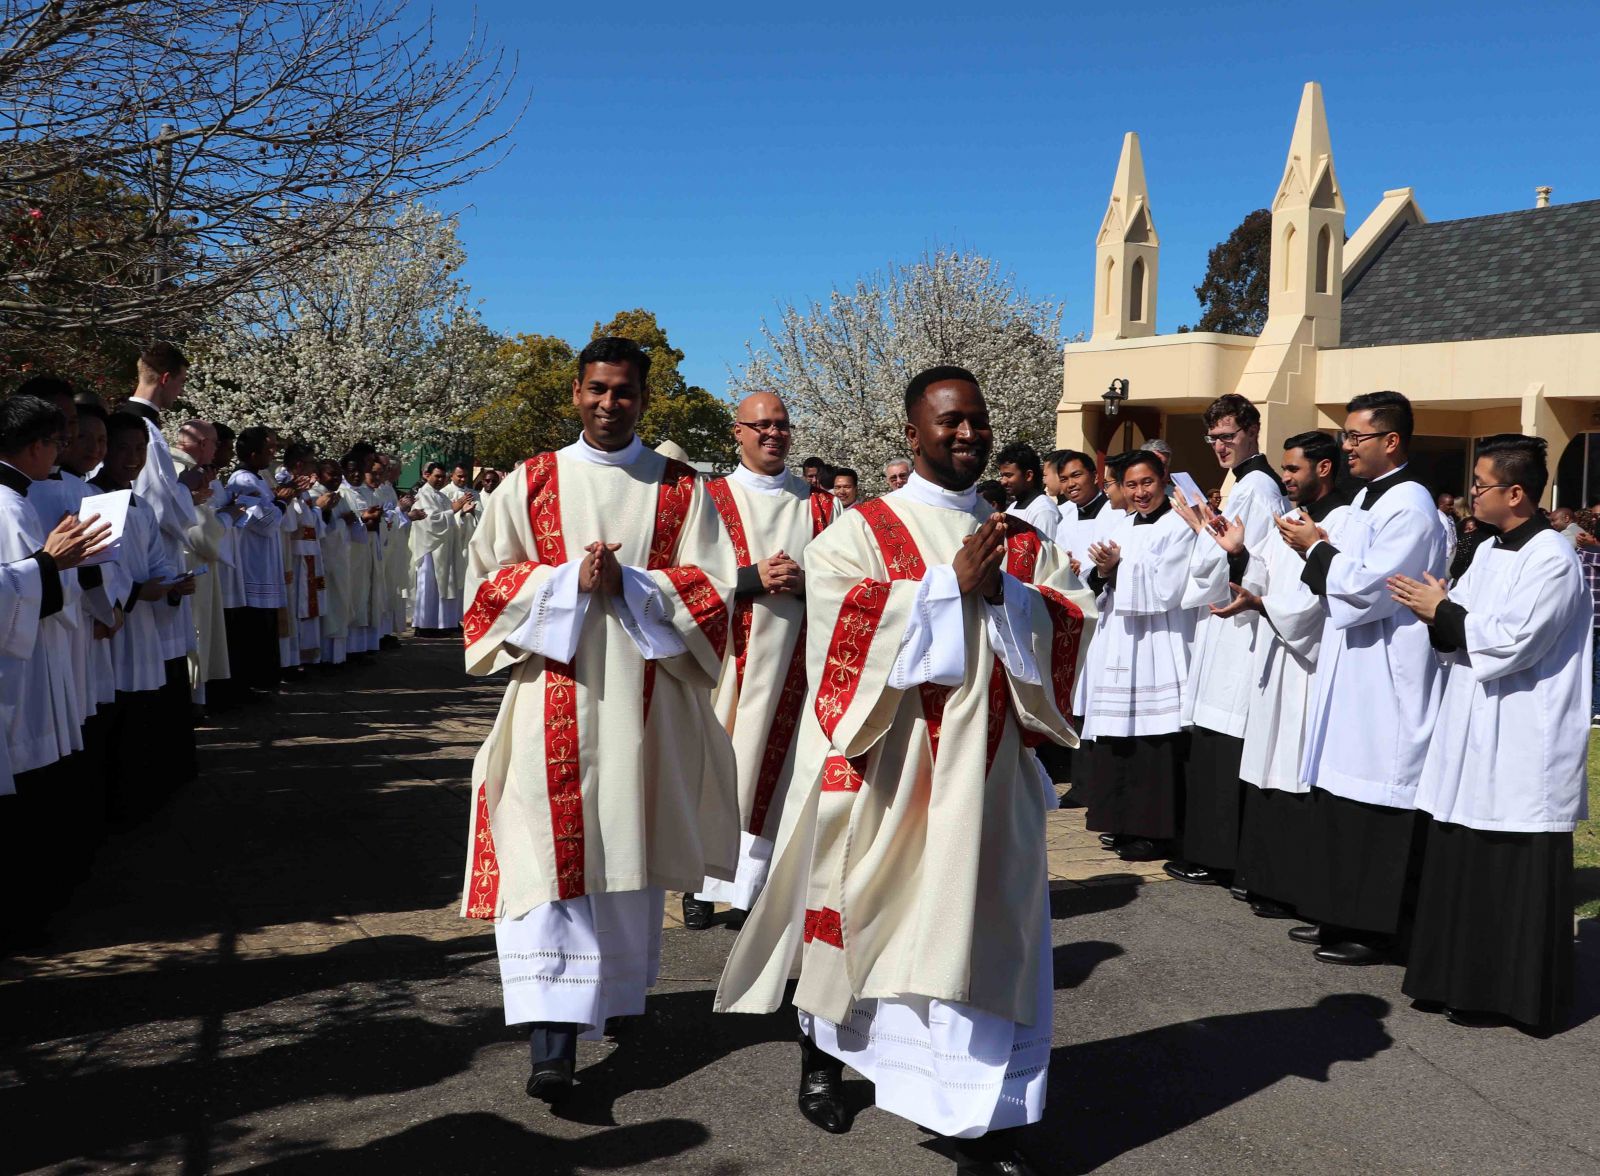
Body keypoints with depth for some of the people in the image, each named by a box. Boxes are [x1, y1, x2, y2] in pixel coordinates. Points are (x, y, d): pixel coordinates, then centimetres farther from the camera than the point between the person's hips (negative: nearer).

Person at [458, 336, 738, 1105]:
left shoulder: (681, 489, 7)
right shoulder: (531, 483, 7)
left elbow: (712, 587, 1)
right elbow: (489, 579, 3)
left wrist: (629, 581, -13)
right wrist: (571, 577, -12)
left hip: (644, 697, 1)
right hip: (553, 692, -1)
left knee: (629, 847, 11)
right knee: (547, 850, -10)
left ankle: (621, 990, 32)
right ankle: (553, 1037, -10)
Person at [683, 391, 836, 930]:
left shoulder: (821, 506, 11)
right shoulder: (709, 498, 4)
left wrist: (803, 581, -12)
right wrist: (756, 577, -15)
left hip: (793, 663, 2)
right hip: (726, 658, -2)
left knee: (776, 773, 2)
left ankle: (755, 885, 8)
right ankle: (701, 881, 11)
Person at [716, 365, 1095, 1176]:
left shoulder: (1019, 540, 12)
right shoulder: (863, 530, -1)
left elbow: (1073, 623, 2)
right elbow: (844, 617, -17)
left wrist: (1005, 591, -15)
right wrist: (951, 583, -18)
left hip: (985, 766, 3)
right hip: (887, 763, -3)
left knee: (980, 924, 2)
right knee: (865, 912, 10)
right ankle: (822, 1046, 37)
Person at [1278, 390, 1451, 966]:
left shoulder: (1410, 506, -14)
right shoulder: (1365, 499, 15)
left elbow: (1367, 586, -20)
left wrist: (1315, 547, -9)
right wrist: (1317, 547, 3)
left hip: (1384, 679, -10)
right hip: (1349, 673, 10)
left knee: (1373, 803, -4)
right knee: (1339, 793, 13)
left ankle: (1372, 929, 6)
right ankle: (1340, 915, 23)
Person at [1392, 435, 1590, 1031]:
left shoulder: (1553, 555, -13)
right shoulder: (1489, 552, 13)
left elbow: (1515, 639, -20)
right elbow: (1465, 631, 13)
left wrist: (1443, 611, -12)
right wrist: (1437, 613, -7)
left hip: (1522, 744, -8)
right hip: (1473, 735, 9)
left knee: (1515, 872, 0)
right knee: (1462, 862, 13)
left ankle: (1511, 993, 11)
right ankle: (1465, 979, 24)